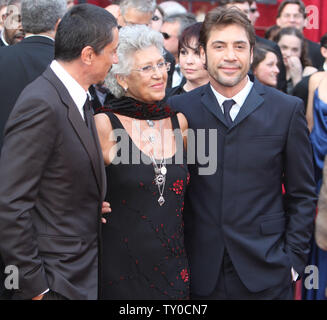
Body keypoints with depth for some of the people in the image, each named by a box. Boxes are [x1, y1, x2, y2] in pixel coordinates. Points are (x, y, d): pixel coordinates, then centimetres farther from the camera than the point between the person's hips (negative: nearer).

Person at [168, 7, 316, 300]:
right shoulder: (179, 109, 1)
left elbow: (302, 196, 3)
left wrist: (294, 259, -2)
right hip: (200, 274, 1)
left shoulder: (287, 109, 0)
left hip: (266, 274, -1)